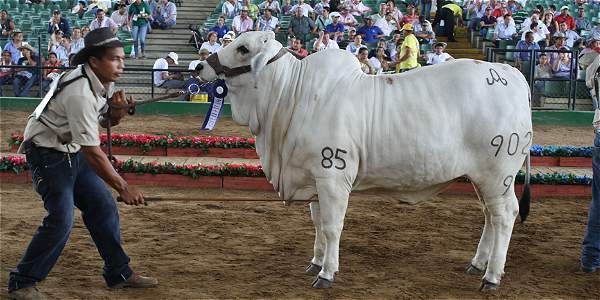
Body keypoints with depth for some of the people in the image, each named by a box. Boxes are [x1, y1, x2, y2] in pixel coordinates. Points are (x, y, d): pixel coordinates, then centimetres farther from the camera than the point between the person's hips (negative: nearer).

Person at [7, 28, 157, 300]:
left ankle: (119, 273, 18)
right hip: (47, 153, -9)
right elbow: (93, 152, -30)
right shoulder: (80, 92, -30)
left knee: (104, 208, 8)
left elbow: (105, 121, 13)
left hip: (73, 152, 9)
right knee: (61, 219, -16)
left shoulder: (102, 81, -3)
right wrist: (123, 187, -26)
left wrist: (117, 111, -11)